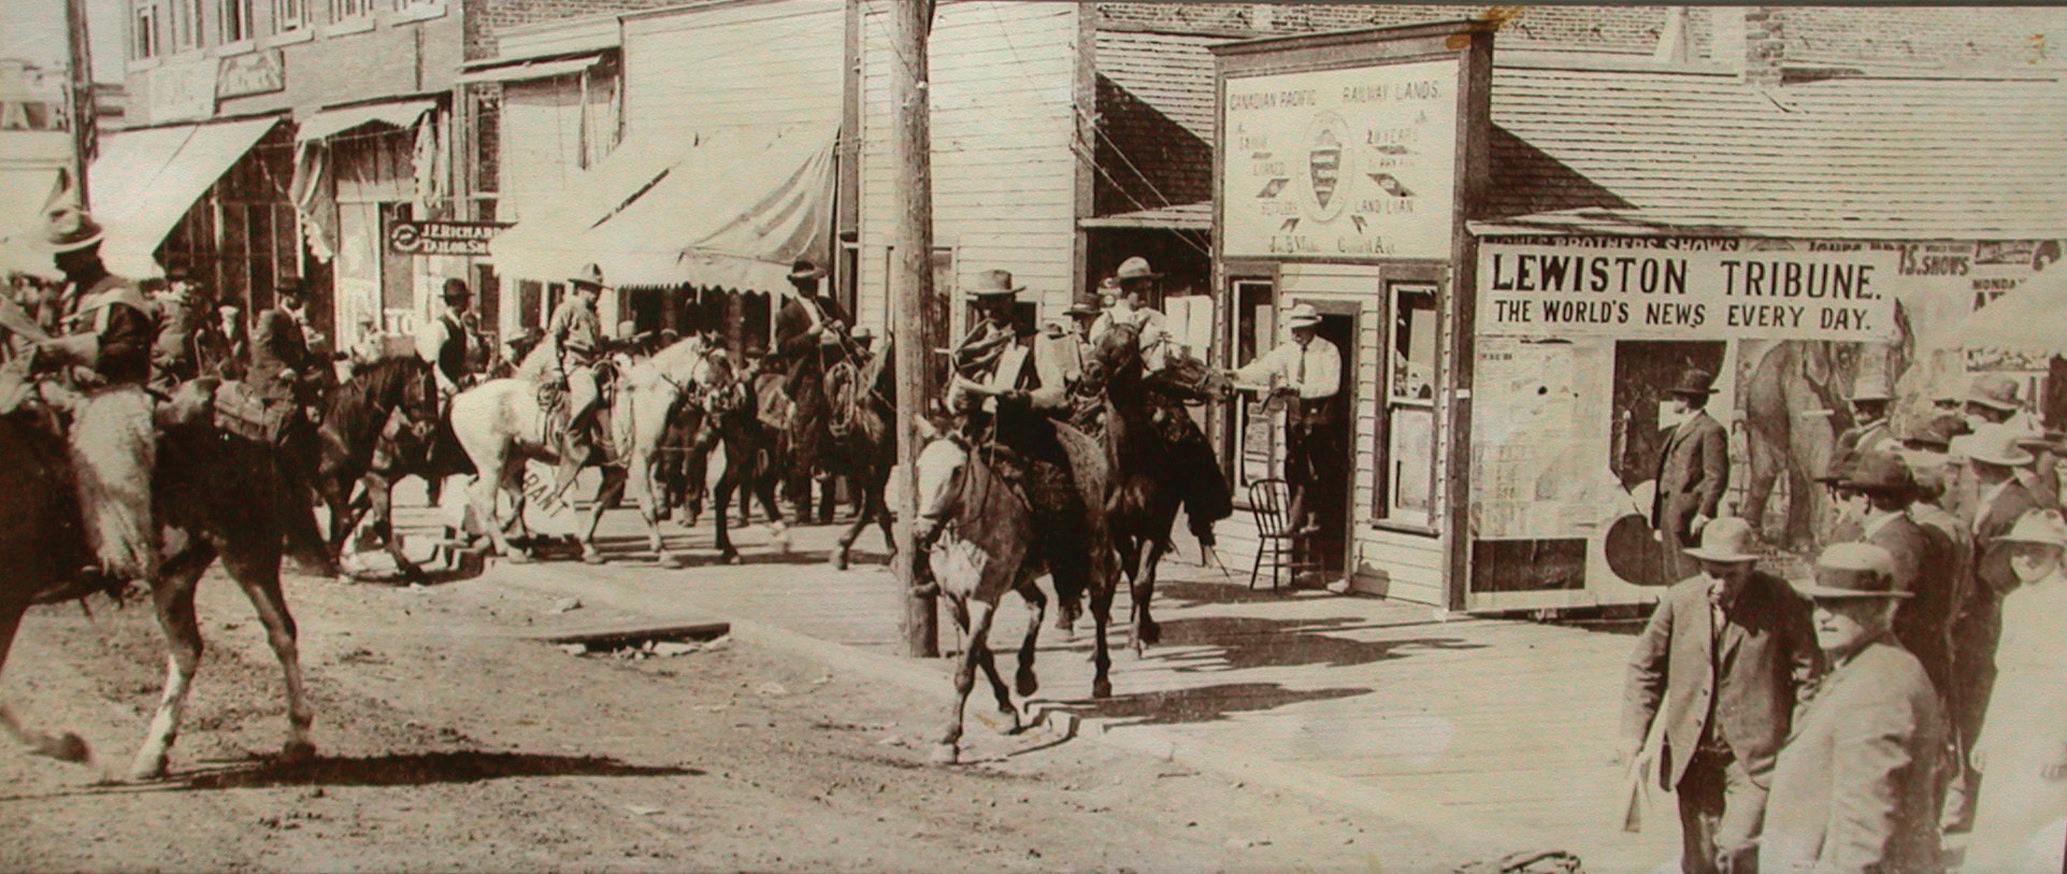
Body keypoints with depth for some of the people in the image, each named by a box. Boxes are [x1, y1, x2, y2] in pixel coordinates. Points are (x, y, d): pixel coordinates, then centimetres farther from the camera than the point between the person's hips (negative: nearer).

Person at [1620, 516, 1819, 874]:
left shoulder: (1781, 602, -9)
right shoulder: (1679, 600, 0)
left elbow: (1810, 673, -3)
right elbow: (1645, 668, 9)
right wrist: (1634, 733, 1)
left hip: (1756, 754, -4)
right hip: (1693, 756, 4)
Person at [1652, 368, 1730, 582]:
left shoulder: (1710, 430, -8)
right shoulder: (1679, 430, 21)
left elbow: (1717, 477, -13)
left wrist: (1704, 514, -19)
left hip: (1690, 516, -9)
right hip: (1669, 512, 9)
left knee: (1689, 576, -10)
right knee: (1673, 577, 10)